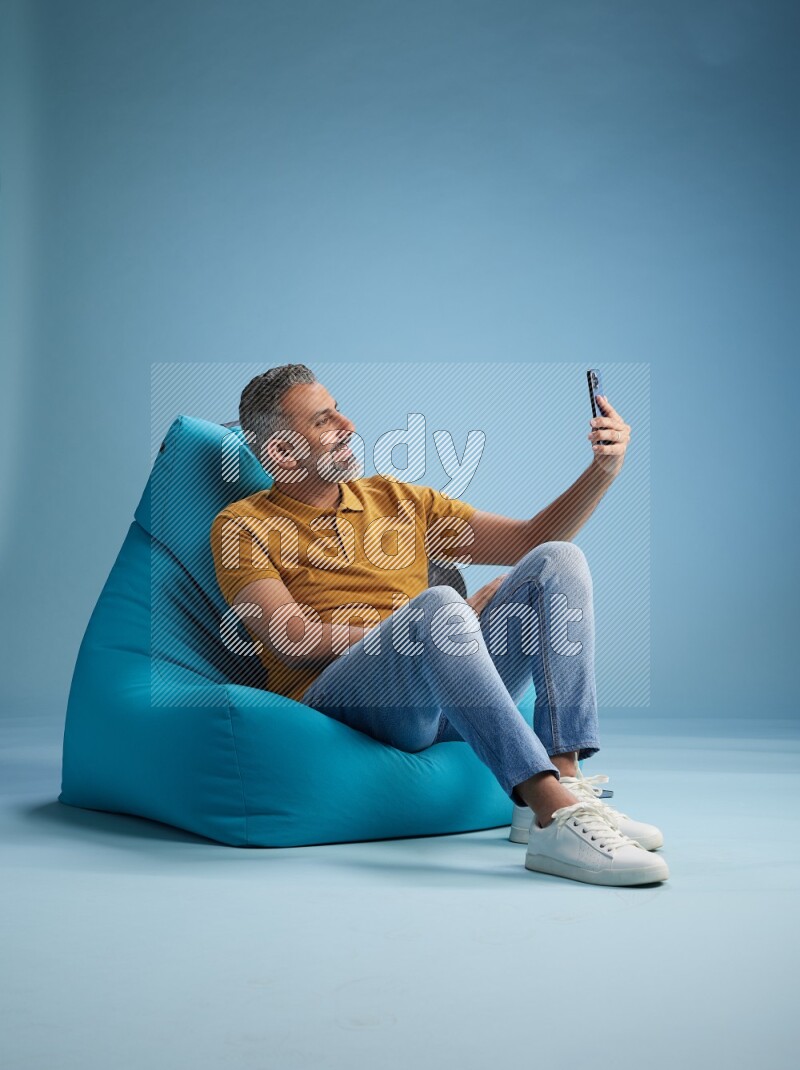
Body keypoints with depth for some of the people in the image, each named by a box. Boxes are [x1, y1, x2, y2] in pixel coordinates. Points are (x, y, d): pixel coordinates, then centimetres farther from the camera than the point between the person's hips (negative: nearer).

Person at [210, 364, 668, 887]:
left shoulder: (398, 499, 24)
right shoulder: (242, 525, 10)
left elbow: (530, 539, 21)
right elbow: (291, 639, -6)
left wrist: (603, 470, 6)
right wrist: (431, 621, -5)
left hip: (447, 696, 5)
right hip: (334, 697, -5)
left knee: (557, 560, -11)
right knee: (436, 604, -34)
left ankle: (565, 780, -28)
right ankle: (555, 817, -44)